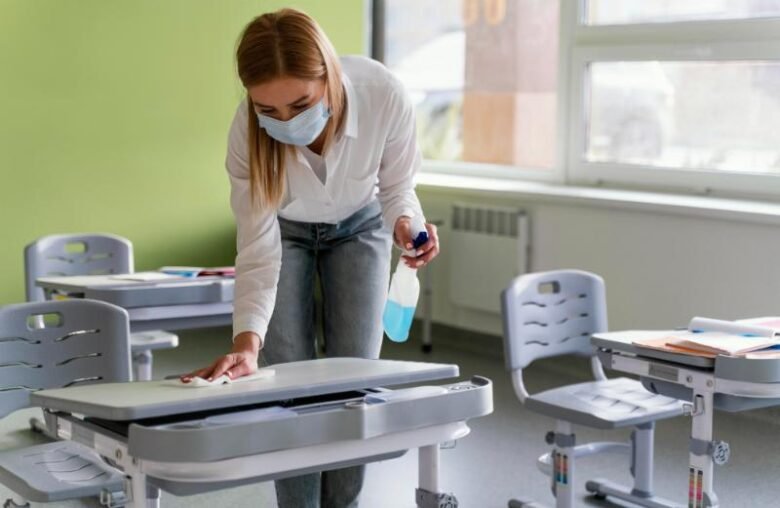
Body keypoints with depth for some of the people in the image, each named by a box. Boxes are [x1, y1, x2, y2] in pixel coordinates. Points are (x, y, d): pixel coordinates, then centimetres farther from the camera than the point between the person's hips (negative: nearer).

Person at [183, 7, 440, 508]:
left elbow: (397, 185, -16)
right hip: (285, 233, 0)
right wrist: (247, 342, -43)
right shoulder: (248, 135, -35)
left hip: (359, 228, 1)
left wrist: (405, 221, -38)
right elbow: (259, 254, -31)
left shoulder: (386, 97, -36)